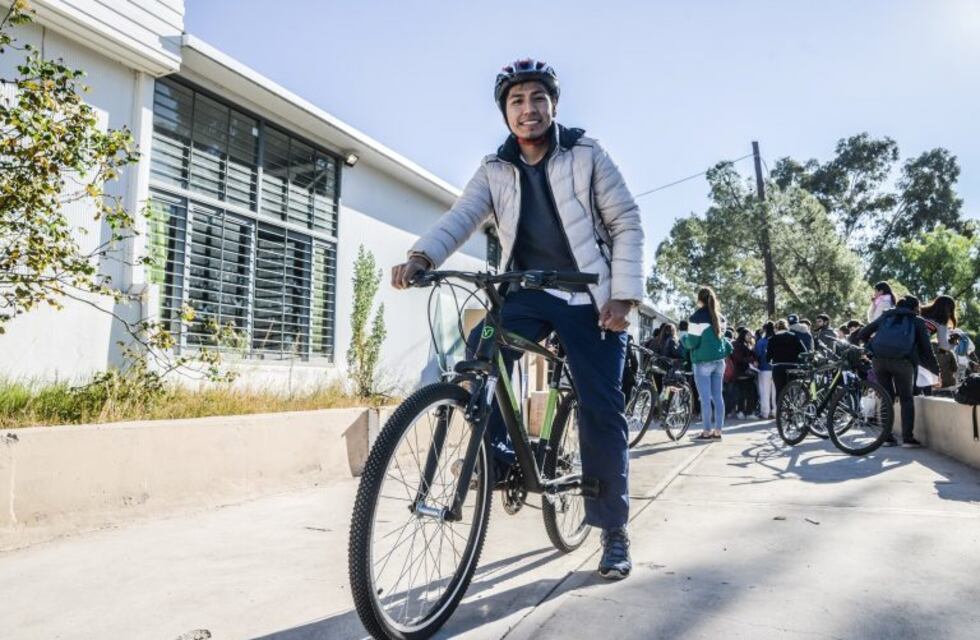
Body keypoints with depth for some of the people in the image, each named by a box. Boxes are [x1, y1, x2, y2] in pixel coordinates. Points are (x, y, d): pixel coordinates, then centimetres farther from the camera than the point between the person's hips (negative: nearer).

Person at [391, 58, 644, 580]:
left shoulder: (587, 156, 1)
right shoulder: (495, 171, 6)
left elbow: (627, 224, -2)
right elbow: (461, 216, -11)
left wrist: (622, 295, -13)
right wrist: (421, 256, -31)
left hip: (590, 298, -2)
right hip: (529, 294, 2)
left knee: (600, 412, -3)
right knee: (480, 352, -28)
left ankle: (613, 531, 12)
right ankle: (497, 450, -5)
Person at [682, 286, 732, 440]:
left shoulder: (696, 317, -9)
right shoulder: (720, 317, 12)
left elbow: (692, 342, -11)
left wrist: (684, 339, 8)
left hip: (703, 361, -6)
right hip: (719, 360, 6)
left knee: (705, 398, -3)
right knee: (717, 396, 7)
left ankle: (707, 431, -1)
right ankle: (717, 431, 9)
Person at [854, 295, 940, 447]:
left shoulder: (886, 316, 24)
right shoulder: (918, 322, 18)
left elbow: (862, 335, 17)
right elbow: (926, 350, 13)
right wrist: (938, 371, 19)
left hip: (879, 359, 2)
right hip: (902, 361, -2)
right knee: (906, 399, 12)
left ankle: (887, 436, 11)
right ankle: (908, 438, 5)